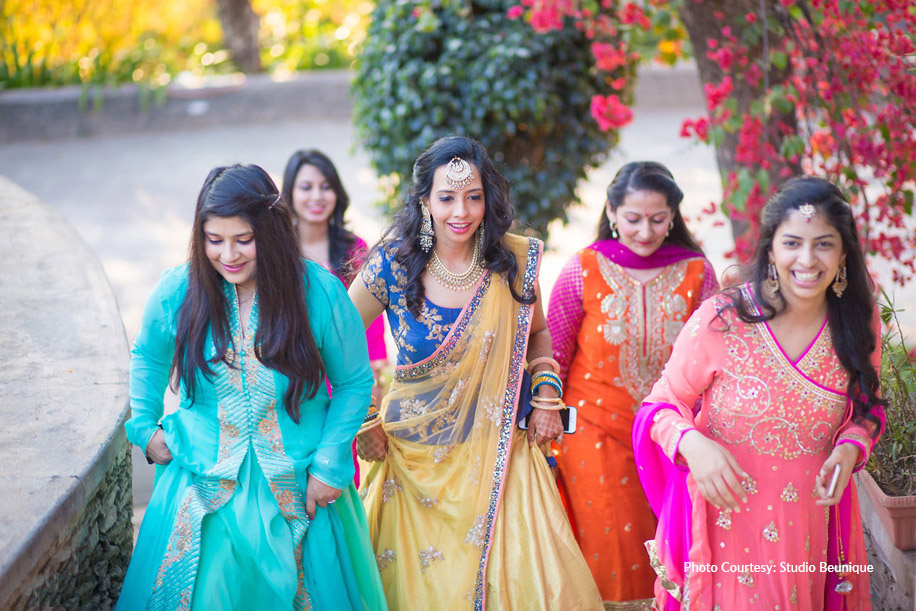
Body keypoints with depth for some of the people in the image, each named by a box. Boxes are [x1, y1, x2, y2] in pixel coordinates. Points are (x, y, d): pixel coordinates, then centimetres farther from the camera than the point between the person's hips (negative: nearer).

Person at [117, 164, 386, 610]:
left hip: (299, 490, -1)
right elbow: (148, 358, 14)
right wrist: (145, 428, 8)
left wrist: (330, 465, -8)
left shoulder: (320, 293, -13)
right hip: (202, 486, 1)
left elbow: (354, 382, -3)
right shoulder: (177, 290, -7)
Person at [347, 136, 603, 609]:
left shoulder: (514, 261, -4)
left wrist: (546, 398, 1)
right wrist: (364, 422, -2)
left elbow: (537, 332, 14)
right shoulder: (394, 265, -10)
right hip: (416, 458, -1)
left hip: (497, 455, 1)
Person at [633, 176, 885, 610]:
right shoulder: (719, 321, -17)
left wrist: (851, 448, -10)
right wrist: (692, 443, -28)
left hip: (808, 521, 3)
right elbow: (663, 406, -7)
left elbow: (866, 409, 12)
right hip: (725, 515, -3)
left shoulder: (857, 326, -4)